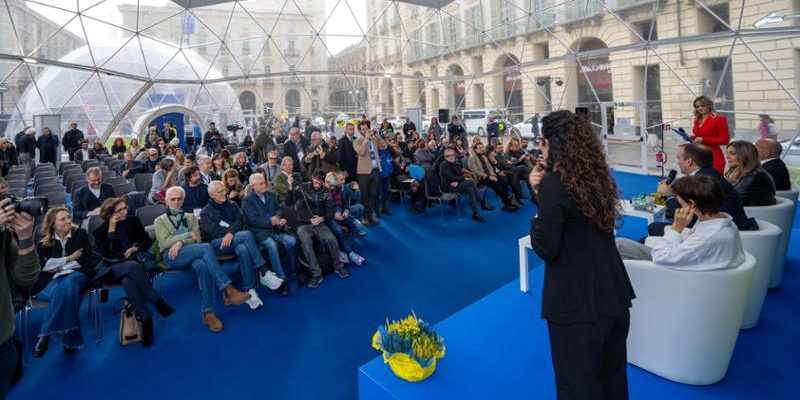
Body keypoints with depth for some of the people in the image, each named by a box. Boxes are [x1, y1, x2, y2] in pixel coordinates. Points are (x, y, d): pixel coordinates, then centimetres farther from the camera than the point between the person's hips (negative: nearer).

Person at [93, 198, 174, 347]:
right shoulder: (100, 230, 5)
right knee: (132, 266, -39)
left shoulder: (133, 221, 10)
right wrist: (111, 229, -13)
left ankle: (145, 318, -33)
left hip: (134, 263, 2)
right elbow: (105, 254, -9)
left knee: (128, 281, -36)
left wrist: (134, 248, -7)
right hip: (112, 268, -2)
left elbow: (148, 240, 14)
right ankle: (157, 301, -35)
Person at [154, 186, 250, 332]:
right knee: (206, 247, -34)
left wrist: (181, 242, -10)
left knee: (202, 266, -38)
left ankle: (207, 312, -38)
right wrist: (188, 235, -5)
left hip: (192, 253, 2)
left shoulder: (191, 218, 28)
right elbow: (164, 242, 3)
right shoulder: (160, 220, 21)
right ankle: (228, 290, -40)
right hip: (171, 256, -2)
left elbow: (197, 239, 11)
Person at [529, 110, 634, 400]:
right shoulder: (596, 176, 4)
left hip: (578, 303, -8)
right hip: (614, 294, 8)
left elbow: (546, 249, -20)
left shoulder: (554, 183, -20)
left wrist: (537, 218, -3)